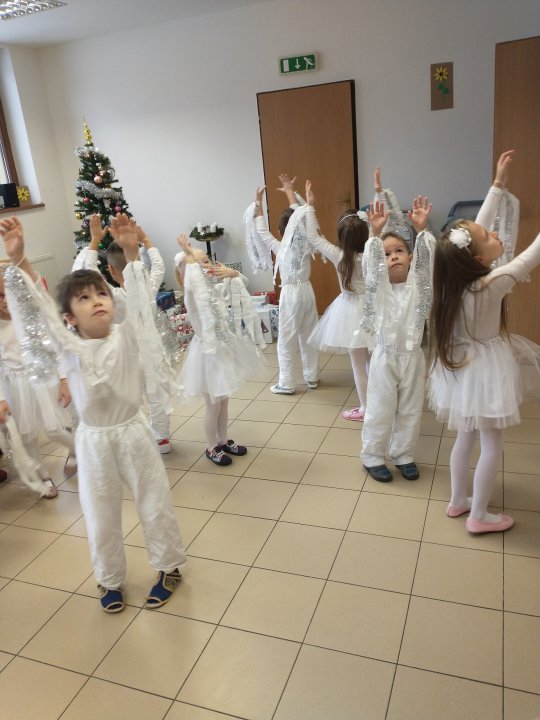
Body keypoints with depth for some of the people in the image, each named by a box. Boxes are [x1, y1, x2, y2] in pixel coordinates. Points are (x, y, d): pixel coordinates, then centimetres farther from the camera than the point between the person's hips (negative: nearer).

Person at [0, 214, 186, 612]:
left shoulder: (127, 335, -7)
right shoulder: (69, 346, -8)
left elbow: (139, 296, -15)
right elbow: (39, 306, -16)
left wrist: (131, 252, -26)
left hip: (134, 433, 0)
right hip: (94, 442, 1)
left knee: (156, 506, 14)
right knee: (102, 518, 16)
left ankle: (169, 567, 39)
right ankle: (111, 580, 40)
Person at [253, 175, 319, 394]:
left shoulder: (279, 248, -10)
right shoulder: (306, 245, -3)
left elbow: (262, 231, 1)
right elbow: (301, 216, 5)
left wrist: (258, 203, 7)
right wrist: (290, 192, 8)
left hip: (290, 294, -4)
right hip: (306, 291, 4)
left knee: (287, 340, 3)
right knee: (309, 336, 13)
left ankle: (287, 383, 8)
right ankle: (312, 377, 22)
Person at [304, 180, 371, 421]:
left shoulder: (338, 255, -16)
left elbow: (313, 237, -4)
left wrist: (310, 206, 0)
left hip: (350, 310, -3)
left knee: (358, 363, 8)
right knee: (372, 359, 19)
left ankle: (365, 408, 20)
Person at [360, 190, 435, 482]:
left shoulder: (417, 285, 2)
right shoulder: (379, 287, -4)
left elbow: (427, 259, -12)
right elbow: (371, 263, -20)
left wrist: (422, 229, -23)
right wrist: (375, 233, -32)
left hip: (412, 357, 3)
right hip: (385, 358, -2)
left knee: (410, 411, 13)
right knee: (380, 411, 6)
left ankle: (403, 455, 31)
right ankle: (372, 457, 22)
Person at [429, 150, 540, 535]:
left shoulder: (463, 274, -8)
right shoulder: (490, 286, -28)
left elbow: (482, 222, 1)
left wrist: (499, 183, 4)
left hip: (465, 366, 8)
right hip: (484, 370, -8)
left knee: (466, 436, 20)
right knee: (492, 445, 8)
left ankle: (458, 500, 35)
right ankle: (479, 516, 21)